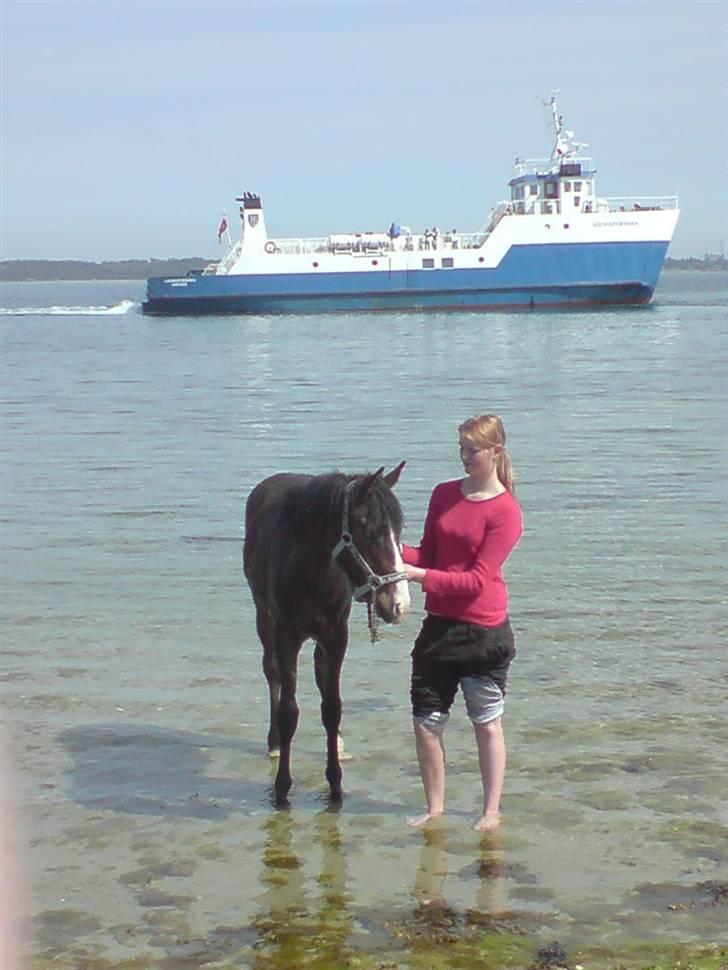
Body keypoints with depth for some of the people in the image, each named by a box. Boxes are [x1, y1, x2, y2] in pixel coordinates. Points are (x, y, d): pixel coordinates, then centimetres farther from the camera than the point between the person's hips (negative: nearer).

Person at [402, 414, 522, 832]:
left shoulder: (505, 511, -13)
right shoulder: (444, 495, 7)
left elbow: (477, 580, -18)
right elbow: (428, 554, 11)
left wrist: (418, 575, -26)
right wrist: (398, 552, -10)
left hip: (484, 632, -6)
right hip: (439, 625, 6)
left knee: (487, 722, 8)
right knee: (426, 722, 7)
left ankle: (492, 812, 21)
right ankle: (435, 808, 23)